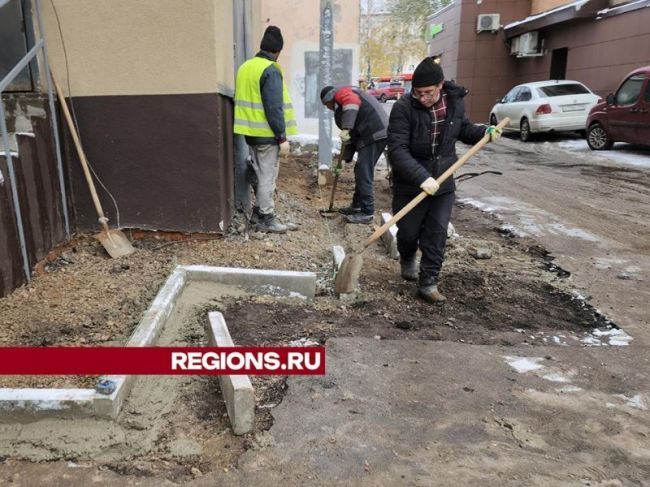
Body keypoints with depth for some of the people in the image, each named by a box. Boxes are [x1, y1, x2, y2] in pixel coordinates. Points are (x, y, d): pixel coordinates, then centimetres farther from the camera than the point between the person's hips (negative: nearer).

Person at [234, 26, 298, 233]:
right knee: (267, 176, 0)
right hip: (266, 133, -8)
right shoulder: (271, 70, -15)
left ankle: (259, 211, 28)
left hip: (250, 131, 8)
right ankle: (266, 218, 7)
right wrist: (283, 137, -16)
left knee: (259, 173, 19)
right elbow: (274, 108, -20)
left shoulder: (245, 67, 12)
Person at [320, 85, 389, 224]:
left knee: (364, 173, -9)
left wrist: (345, 129, -27)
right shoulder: (340, 106, 32)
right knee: (361, 171, 18)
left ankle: (367, 213, -6)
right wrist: (345, 158, 23)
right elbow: (352, 134, 28)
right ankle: (357, 205, 29)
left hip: (374, 133, -10)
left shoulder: (341, 93, 4)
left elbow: (353, 102, -21)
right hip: (376, 133, 10)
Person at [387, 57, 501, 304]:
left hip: (443, 183, 3)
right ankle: (407, 260, 44)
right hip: (409, 184, -3)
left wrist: (484, 131, -3)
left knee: (437, 235, 2)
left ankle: (428, 284, 12)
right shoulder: (403, 108, -18)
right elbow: (397, 150, -26)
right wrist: (421, 177, -37)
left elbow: (463, 129, 18)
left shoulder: (455, 102, -2)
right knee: (408, 232, 10)